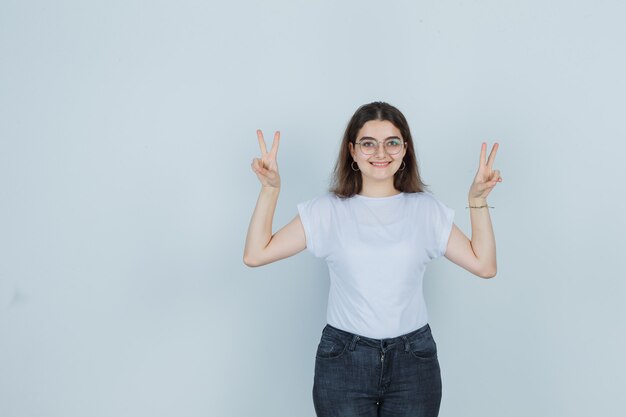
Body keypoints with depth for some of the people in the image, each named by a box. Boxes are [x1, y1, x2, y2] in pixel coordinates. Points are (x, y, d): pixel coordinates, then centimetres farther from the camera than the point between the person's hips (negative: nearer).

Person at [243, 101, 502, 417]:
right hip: (343, 359, -1)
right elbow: (255, 255, -5)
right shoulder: (329, 210, -1)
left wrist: (477, 200, -9)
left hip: (413, 359, 1)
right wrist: (270, 190, -13)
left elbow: (484, 265, -2)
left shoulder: (426, 209, 3)